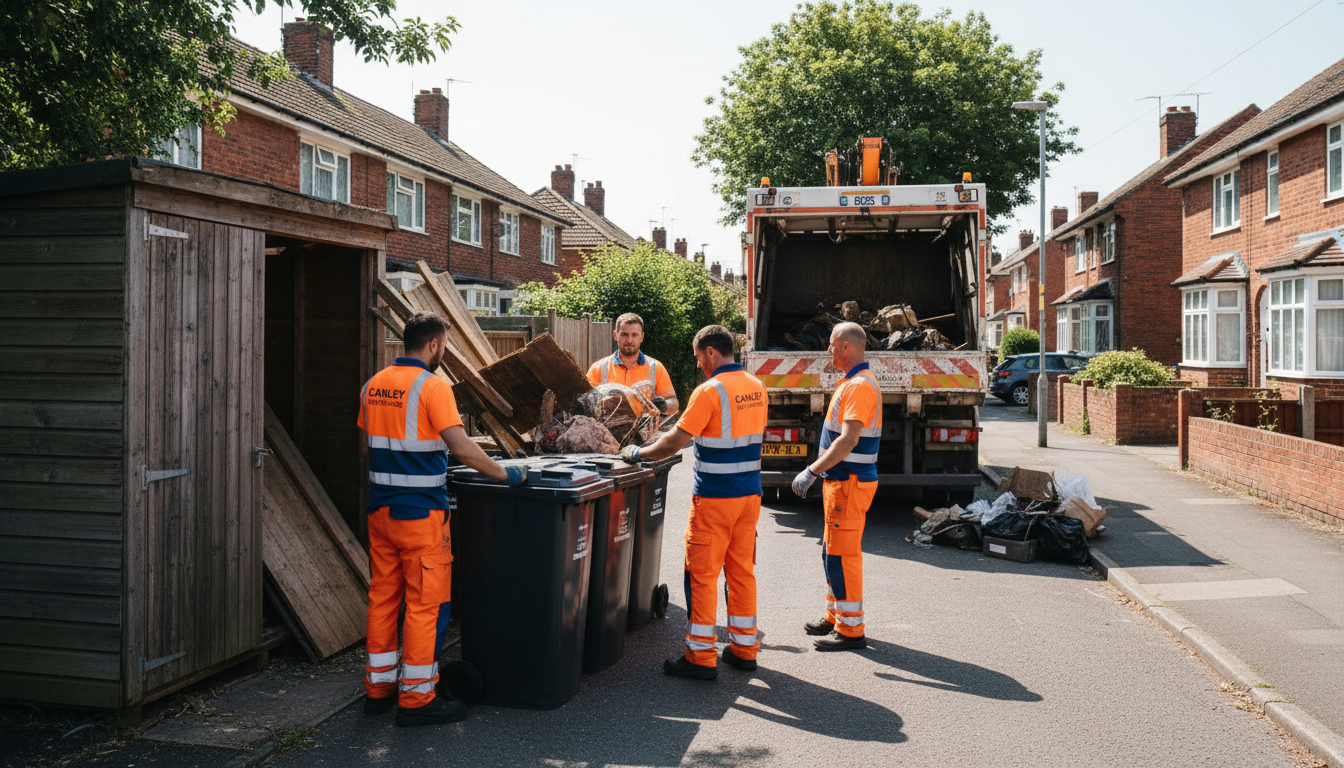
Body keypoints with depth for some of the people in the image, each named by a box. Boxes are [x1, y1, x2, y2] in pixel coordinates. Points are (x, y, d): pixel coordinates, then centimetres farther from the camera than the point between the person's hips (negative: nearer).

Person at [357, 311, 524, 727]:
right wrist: (503, 474, -10)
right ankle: (416, 697, 7)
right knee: (426, 603, 1)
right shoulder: (431, 386, -14)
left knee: (383, 596, 15)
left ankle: (379, 685, 25)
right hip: (421, 511, -8)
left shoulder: (374, 385, 9)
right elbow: (461, 446, -20)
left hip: (381, 507, 8)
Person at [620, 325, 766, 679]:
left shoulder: (710, 391, -15)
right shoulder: (757, 387, 8)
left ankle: (701, 656, 5)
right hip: (750, 493, 7)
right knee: (742, 570, 14)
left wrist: (637, 453, -2)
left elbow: (673, 443, -15)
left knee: (702, 574, 1)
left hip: (714, 497, -7)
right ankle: (744, 647, 22)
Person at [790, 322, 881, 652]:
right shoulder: (851, 382, 15)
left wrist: (812, 471, -26)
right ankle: (835, 617, 29)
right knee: (832, 551, 18)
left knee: (842, 554, -5)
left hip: (850, 483, -11)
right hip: (840, 480, 11)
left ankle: (850, 630, 3)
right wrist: (820, 470, 21)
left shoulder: (860, 386, -19)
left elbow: (848, 440, -27)